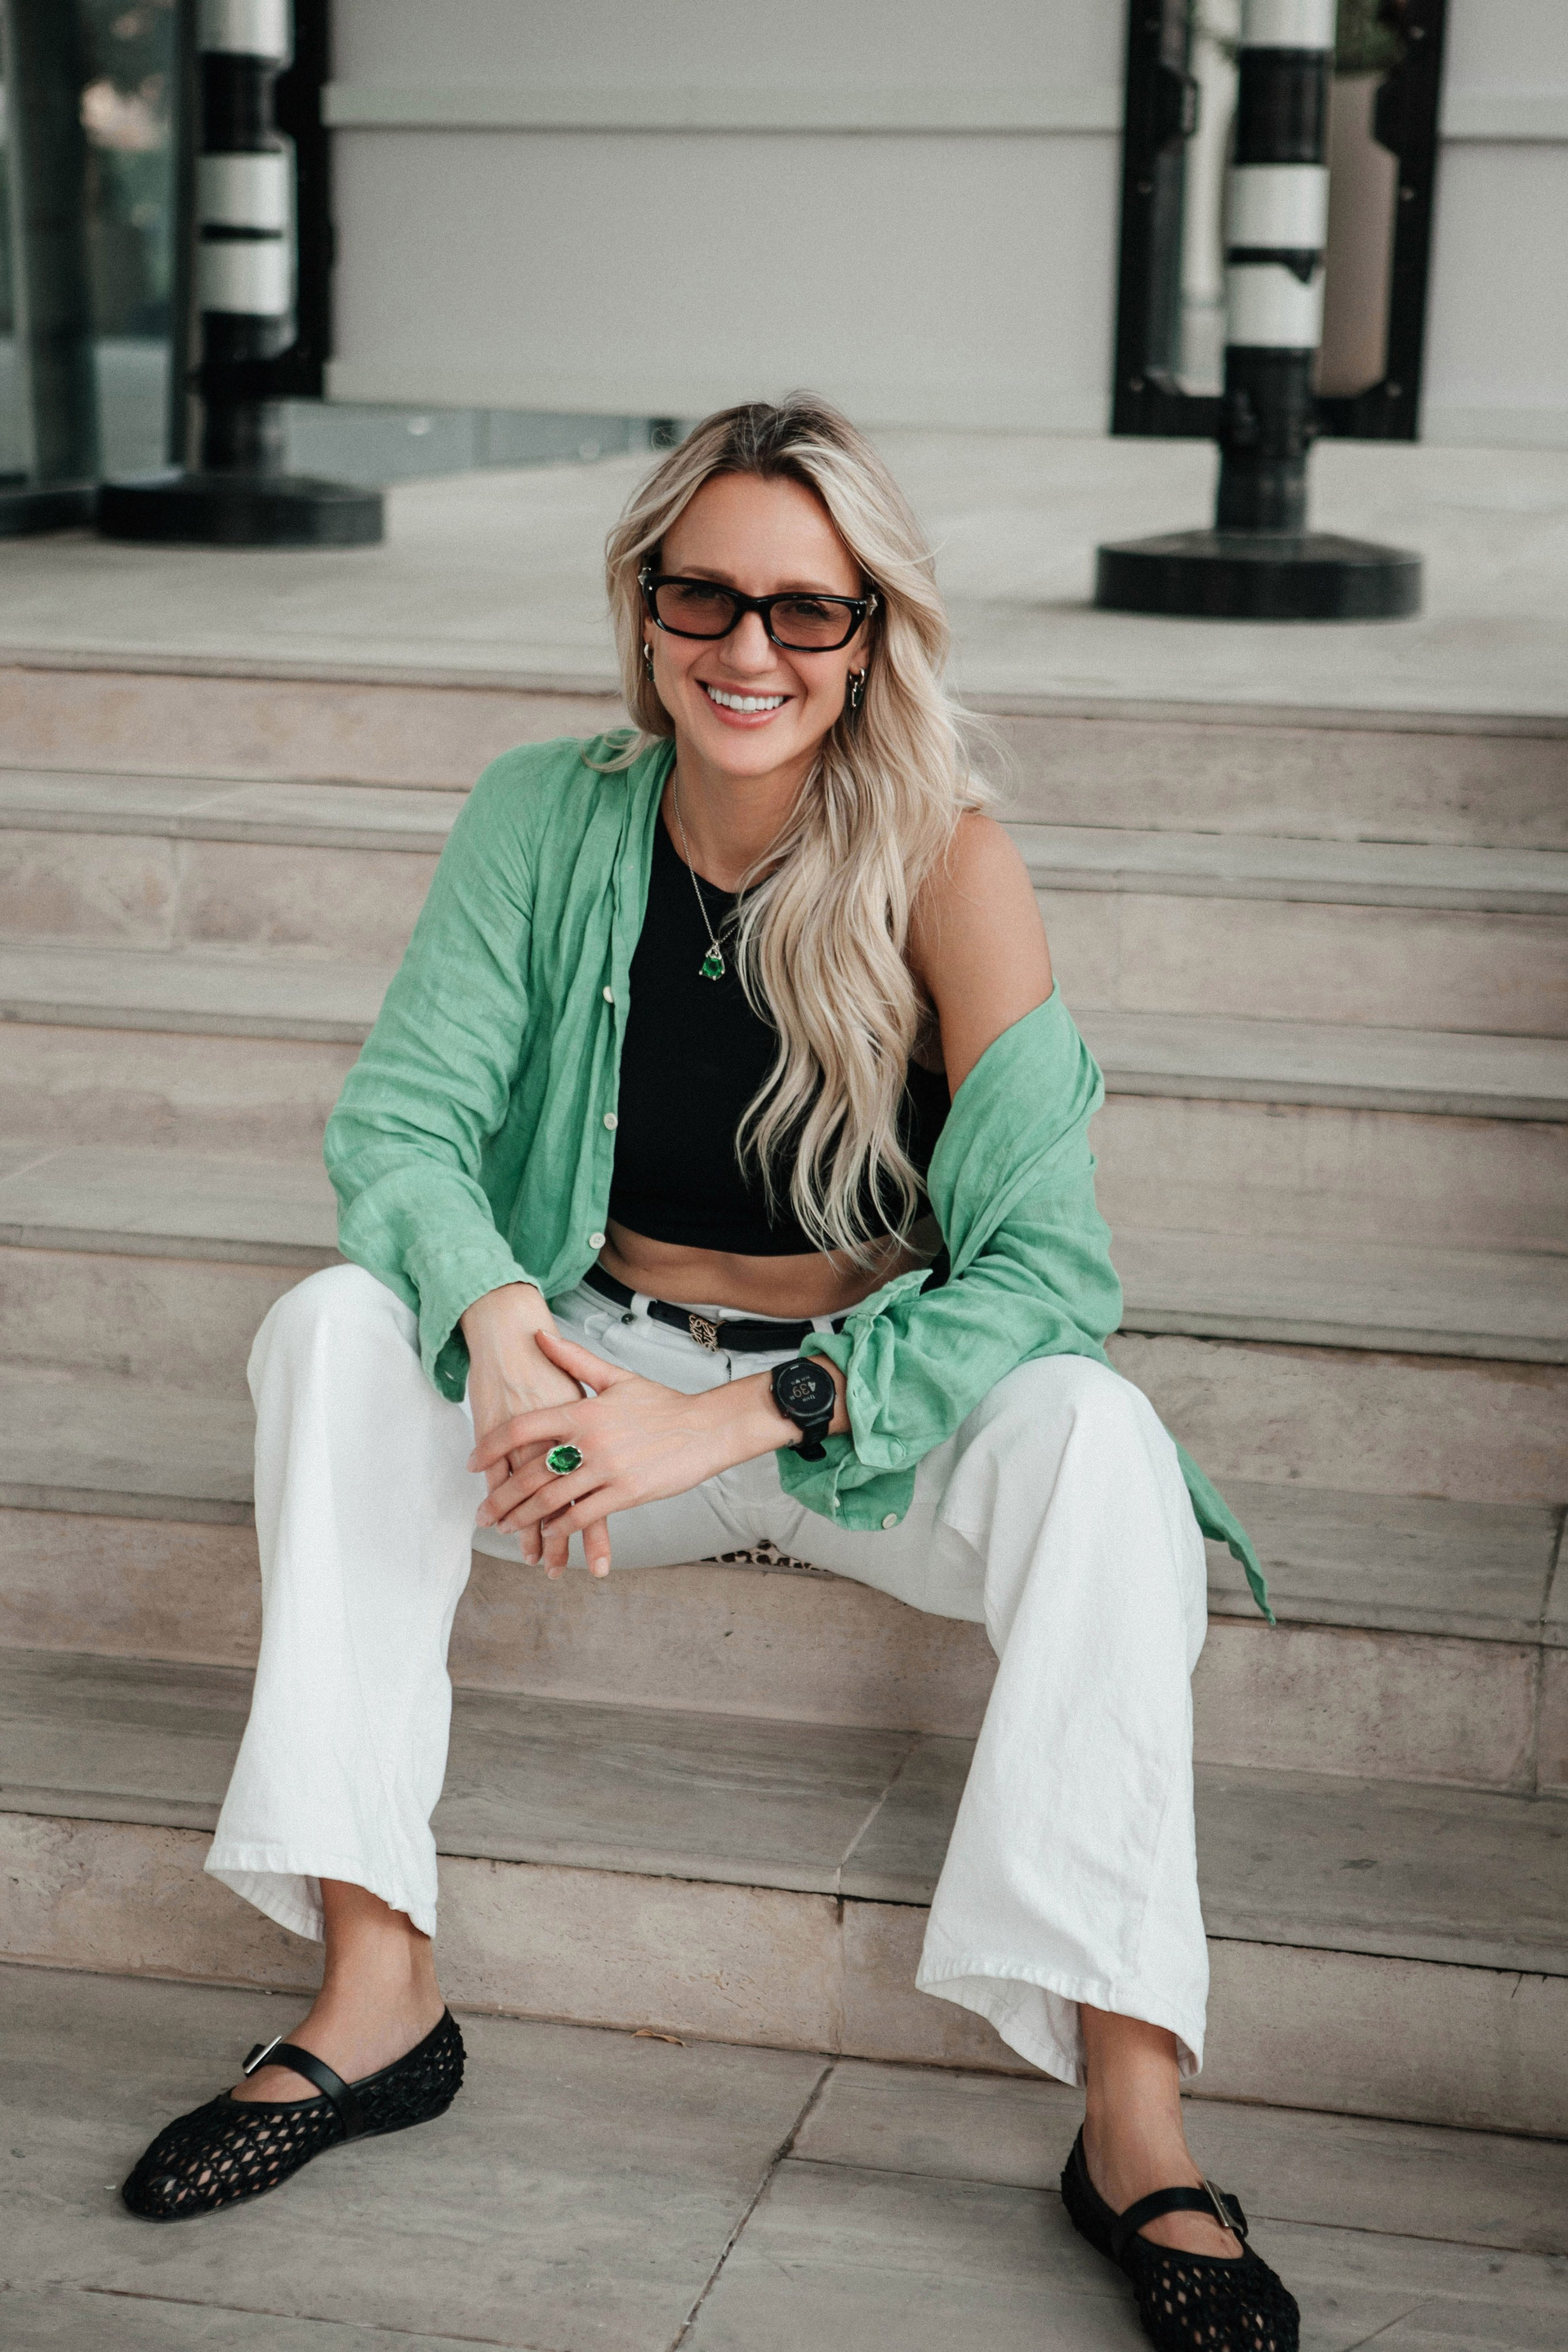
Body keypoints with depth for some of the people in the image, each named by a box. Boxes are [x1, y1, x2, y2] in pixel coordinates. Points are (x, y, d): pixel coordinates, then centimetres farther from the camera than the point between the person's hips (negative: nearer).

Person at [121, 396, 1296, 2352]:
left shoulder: (944, 863, -15)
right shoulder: (549, 819, -7)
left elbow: (1045, 1268, -21)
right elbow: (400, 1113, -8)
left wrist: (728, 1420, -33)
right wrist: (494, 1313, -31)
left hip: (880, 1411, -2)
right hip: (607, 1370, 2)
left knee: (1093, 1435, -32)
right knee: (334, 1327, -23)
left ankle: (1133, 2122, -30)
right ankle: (372, 1995, -22)